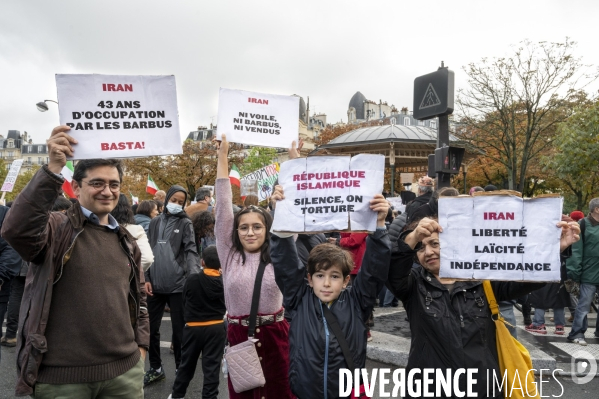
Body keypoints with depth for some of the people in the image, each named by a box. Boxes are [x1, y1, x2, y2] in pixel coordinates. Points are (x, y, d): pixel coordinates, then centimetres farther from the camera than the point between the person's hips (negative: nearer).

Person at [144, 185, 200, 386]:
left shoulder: (185, 223, 0)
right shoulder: (155, 222, 10)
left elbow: (191, 251, -10)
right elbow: (148, 251, 12)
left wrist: (194, 276, -26)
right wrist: (146, 278, 4)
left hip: (177, 285, -4)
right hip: (156, 284, 4)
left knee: (178, 329, 7)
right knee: (151, 328, 11)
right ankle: (155, 368, 28)